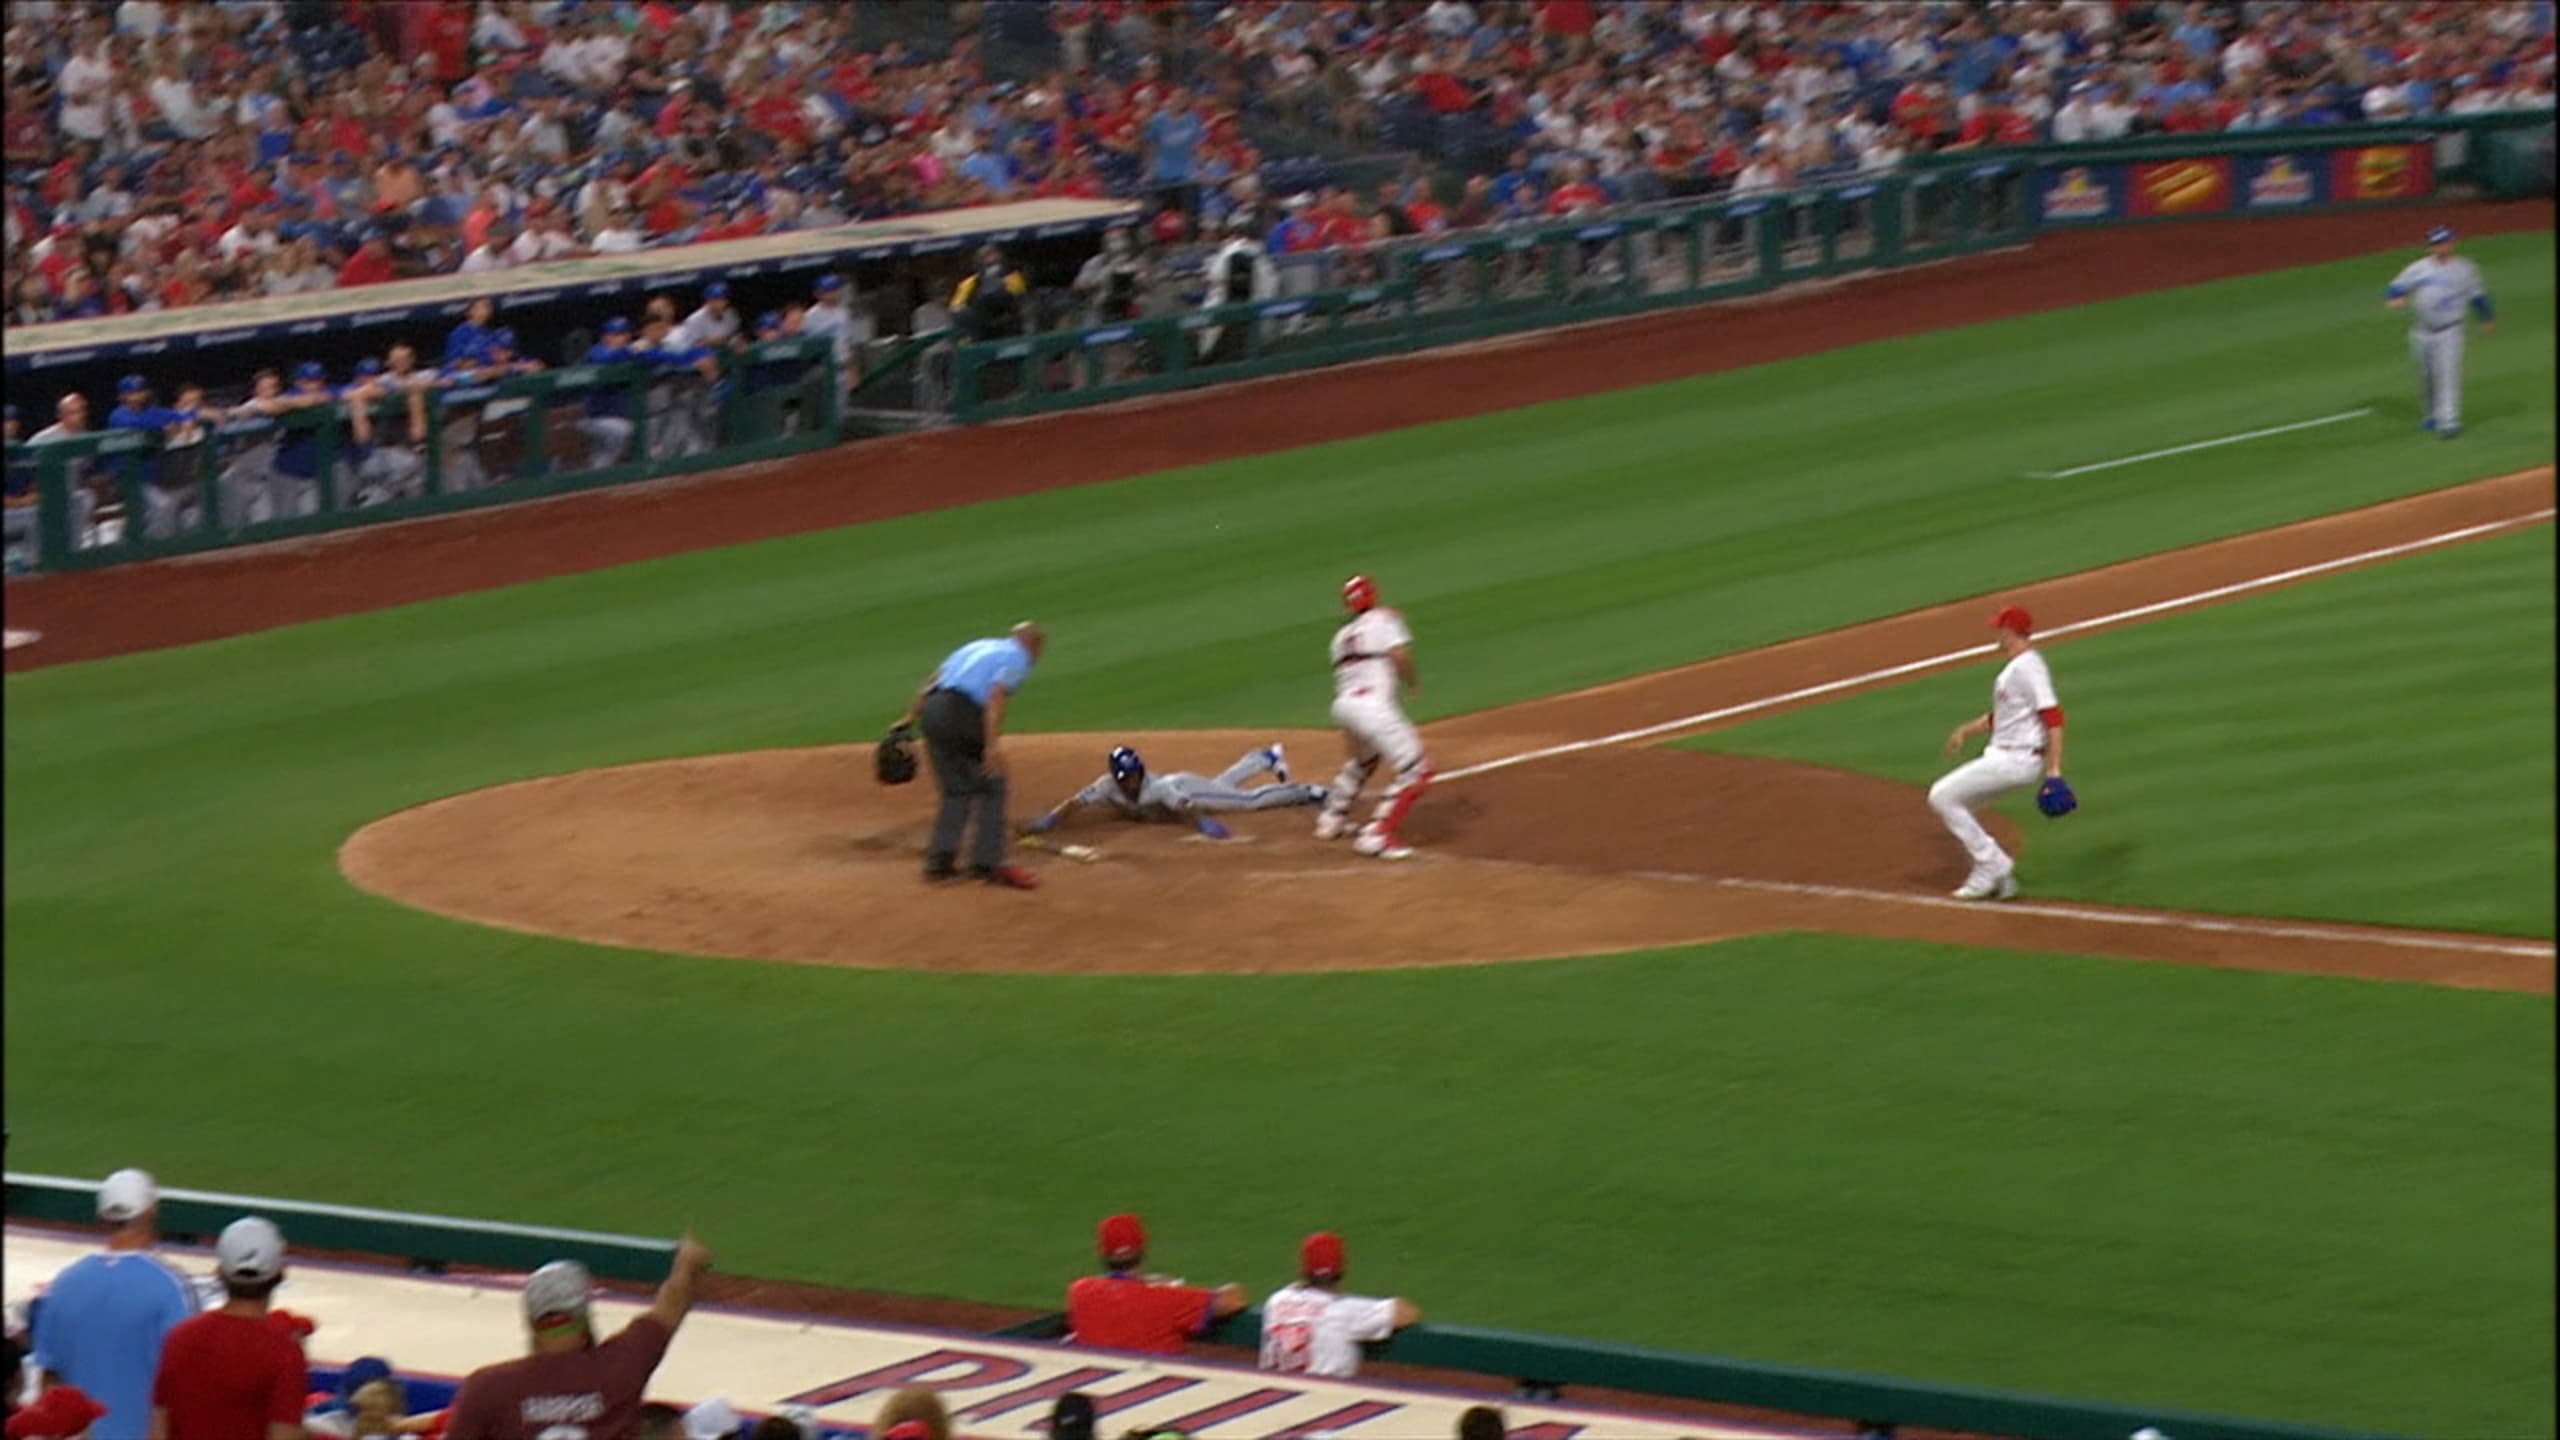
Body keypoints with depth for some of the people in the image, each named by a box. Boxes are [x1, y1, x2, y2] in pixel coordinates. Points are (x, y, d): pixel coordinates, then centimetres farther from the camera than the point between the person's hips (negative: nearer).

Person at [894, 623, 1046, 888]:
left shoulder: (977, 647, 27)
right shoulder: (1017, 658, 5)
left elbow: (932, 681, 20)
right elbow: (996, 697, -13)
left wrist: (911, 719, 20)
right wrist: (993, 744, -21)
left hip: (931, 712, 7)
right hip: (963, 714, -7)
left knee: (956, 789, 17)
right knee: (991, 787, 7)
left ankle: (939, 858, 8)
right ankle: (987, 862, 5)